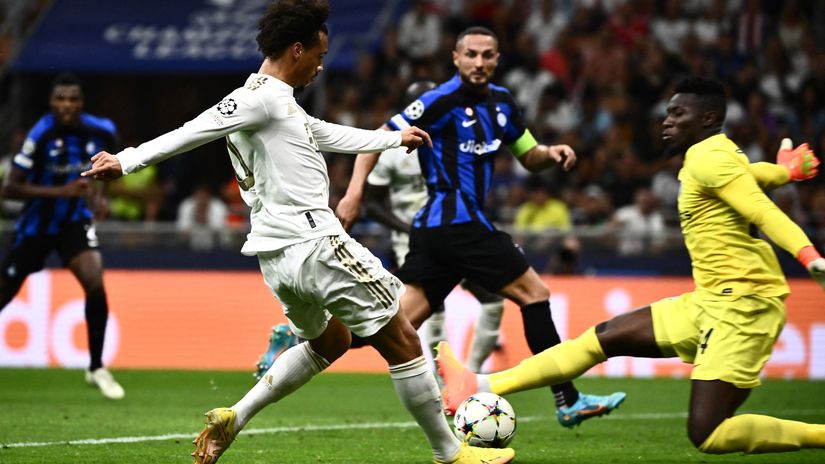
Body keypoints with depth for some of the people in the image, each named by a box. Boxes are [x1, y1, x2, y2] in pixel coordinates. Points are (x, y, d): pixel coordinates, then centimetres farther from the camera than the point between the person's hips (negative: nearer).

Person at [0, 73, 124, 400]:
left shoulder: (100, 131, -9)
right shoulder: (41, 135, -22)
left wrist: (97, 194, 0)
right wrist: (60, 191, -32)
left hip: (75, 221, 2)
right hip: (36, 224, -2)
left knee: (94, 282, -20)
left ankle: (97, 368, -5)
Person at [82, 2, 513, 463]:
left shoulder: (280, 102, 18)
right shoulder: (264, 97, -12)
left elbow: (330, 135, 31)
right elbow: (196, 131, -20)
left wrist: (395, 138, 41)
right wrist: (128, 160, -26)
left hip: (277, 257, 10)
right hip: (315, 245, -10)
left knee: (330, 340, 30)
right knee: (401, 341, 1)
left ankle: (233, 418, 17)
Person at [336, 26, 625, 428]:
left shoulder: (501, 102, 16)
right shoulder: (443, 101, -9)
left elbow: (529, 157, 24)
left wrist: (552, 153, 1)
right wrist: (354, 191, -19)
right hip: (459, 224, -9)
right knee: (535, 293, -3)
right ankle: (568, 402, 2)